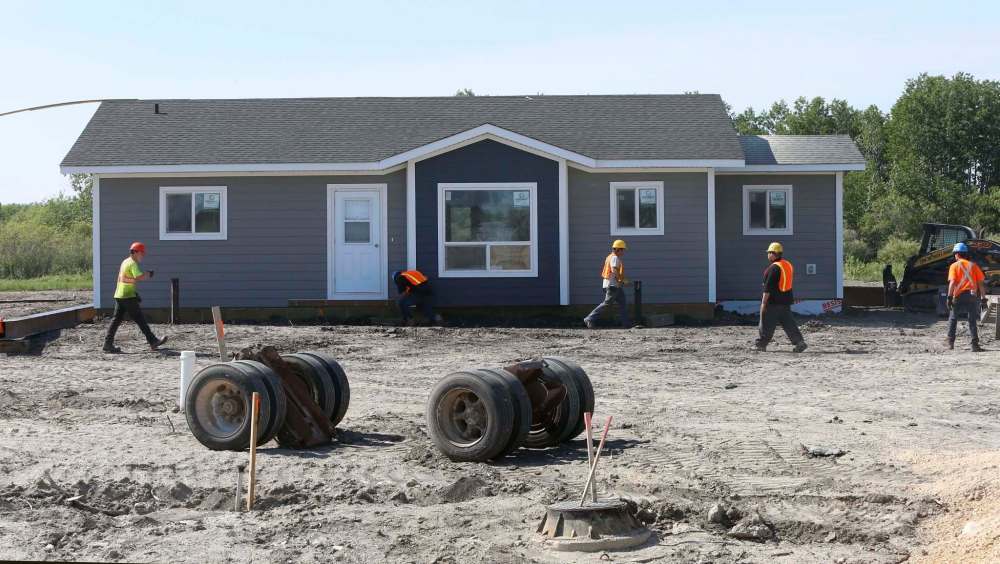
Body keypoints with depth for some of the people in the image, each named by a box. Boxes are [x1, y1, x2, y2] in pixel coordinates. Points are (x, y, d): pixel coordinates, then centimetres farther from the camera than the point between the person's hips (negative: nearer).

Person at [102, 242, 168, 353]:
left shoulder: (125, 262, 17)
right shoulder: (133, 264, -12)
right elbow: (139, 277, -26)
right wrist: (148, 275, -8)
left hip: (119, 295, 9)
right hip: (128, 296, -9)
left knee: (117, 320, 8)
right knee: (140, 319, -4)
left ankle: (108, 344, 5)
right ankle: (153, 342, 0)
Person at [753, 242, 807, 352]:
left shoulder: (774, 268, -17)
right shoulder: (789, 265, 11)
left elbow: (768, 287, -19)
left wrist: (763, 302, -17)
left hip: (773, 302, -8)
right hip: (786, 301, 8)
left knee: (766, 324, 2)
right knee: (788, 323, 9)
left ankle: (760, 344, 9)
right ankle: (799, 342, 0)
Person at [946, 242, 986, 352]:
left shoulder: (954, 266, 1)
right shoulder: (973, 265, 10)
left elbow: (952, 282, -11)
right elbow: (980, 282, 6)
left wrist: (949, 297, -14)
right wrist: (983, 297, 10)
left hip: (959, 296, -2)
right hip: (972, 296, 2)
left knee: (952, 319, 13)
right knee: (972, 321, 4)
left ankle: (950, 343, 10)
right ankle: (975, 345, -6)